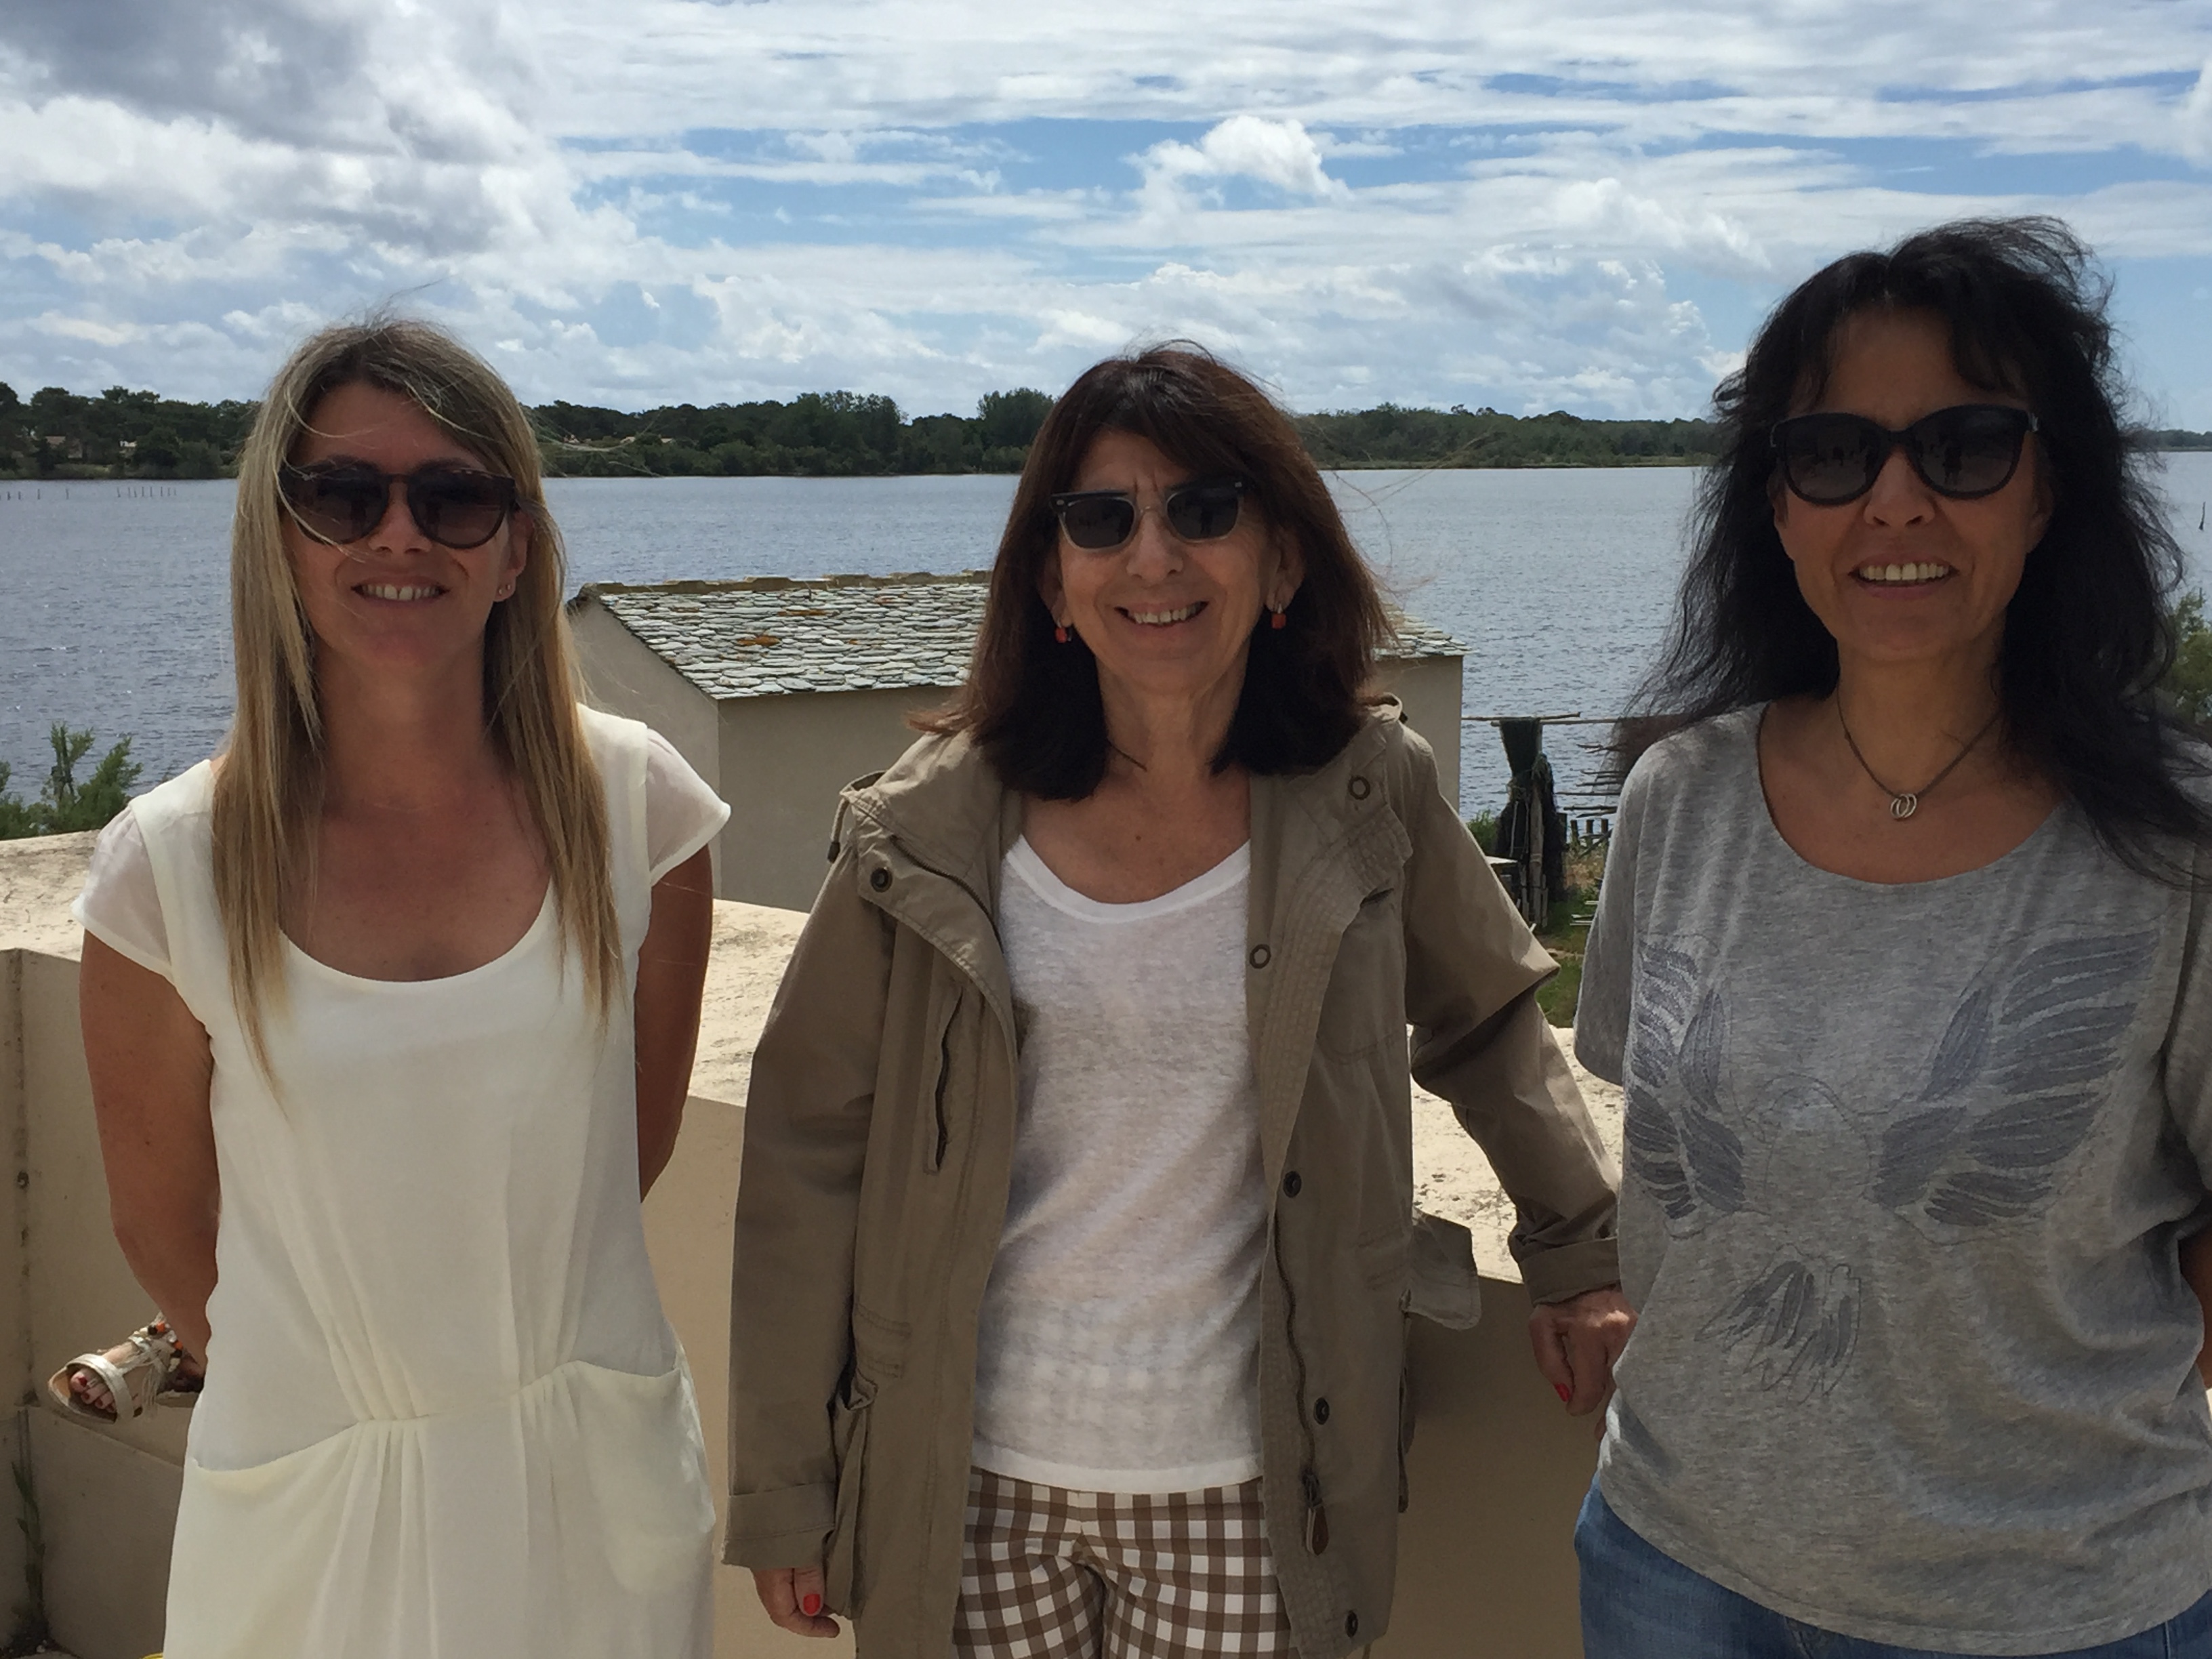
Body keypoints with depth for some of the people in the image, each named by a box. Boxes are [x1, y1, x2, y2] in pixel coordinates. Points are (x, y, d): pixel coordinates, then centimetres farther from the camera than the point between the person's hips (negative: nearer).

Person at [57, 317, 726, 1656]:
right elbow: (164, 1223, 0)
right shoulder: (173, 867, -13)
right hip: (309, 1501, -1)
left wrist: (489, 1334, 11)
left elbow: (638, 1136, 4)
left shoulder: (634, 806, -10)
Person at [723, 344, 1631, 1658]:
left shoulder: (1368, 804, -5)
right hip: (977, 1491, 0)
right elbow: (811, 1151, -2)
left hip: (1246, 1497, 0)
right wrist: (782, 1487, 0)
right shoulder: (933, 836, -7)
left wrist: (1584, 1253, 10)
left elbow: (1489, 1020, 14)